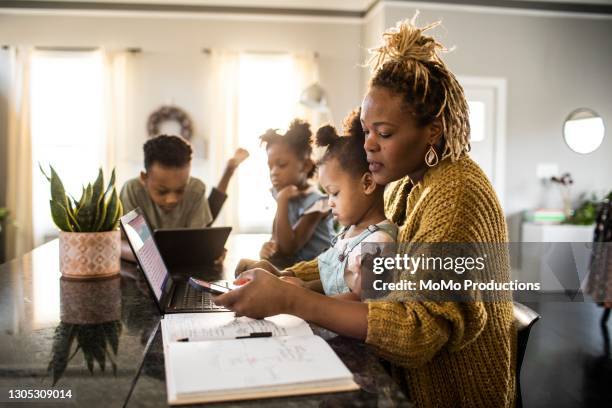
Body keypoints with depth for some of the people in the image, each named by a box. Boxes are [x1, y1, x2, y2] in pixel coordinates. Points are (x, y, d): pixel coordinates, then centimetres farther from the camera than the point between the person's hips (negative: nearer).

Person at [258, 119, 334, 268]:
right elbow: (278, 238, 8)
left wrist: (282, 202, -26)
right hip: (293, 265, 7)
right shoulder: (281, 194, 2)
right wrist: (269, 247, -17)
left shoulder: (315, 201, -19)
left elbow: (289, 248, -21)